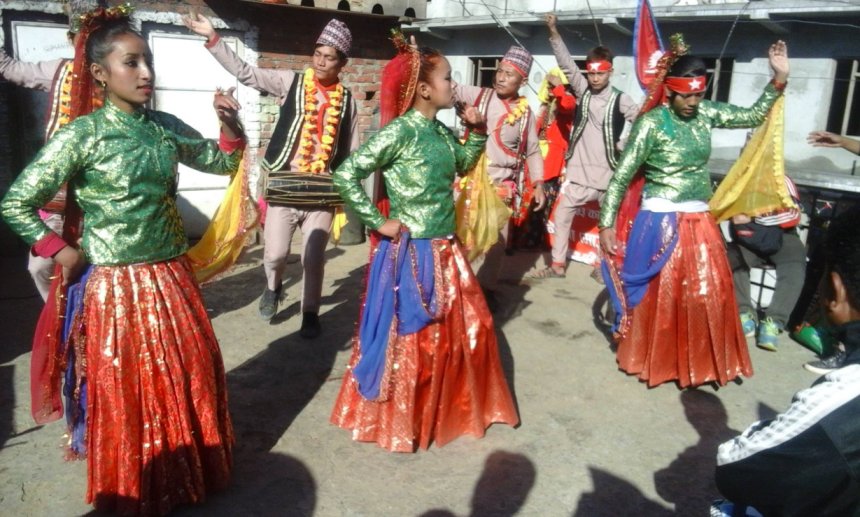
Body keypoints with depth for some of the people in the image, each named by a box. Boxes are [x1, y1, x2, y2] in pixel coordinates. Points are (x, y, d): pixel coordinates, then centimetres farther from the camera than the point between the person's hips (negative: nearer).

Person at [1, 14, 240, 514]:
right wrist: (61, 250, -6)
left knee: (189, 378, 15)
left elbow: (222, 161, 15)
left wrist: (231, 126, -3)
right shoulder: (83, 134, -12)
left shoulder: (167, 127, 2)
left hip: (173, 278, 5)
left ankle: (193, 469, 38)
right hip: (117, 287, -5)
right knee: (128, 393, 10)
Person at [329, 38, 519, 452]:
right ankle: (398, 421, 27)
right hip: (410, 253, -8)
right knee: (409, 338, 6)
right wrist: (377, 222, -16)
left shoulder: (441, 131, 6)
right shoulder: (399, 131, -17)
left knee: (469, 327, 16)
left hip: (445, 250, 8)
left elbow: (463, 165, 25)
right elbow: (345, 175, -20)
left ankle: (457, 407, 36)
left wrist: (477, 132, 9)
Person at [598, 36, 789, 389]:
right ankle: (654, 361, 27)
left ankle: (701, 362, 32)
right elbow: (621, 176, -13)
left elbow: (755, 115, 15)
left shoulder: (707, 113, 3)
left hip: (699, 221, 6)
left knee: (709, 295, 13)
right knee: (659, 295, 6)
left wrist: (779, 78, 1)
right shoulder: (651, 123, -13)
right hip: (662, 223, -6)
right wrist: (607, 224, -16)